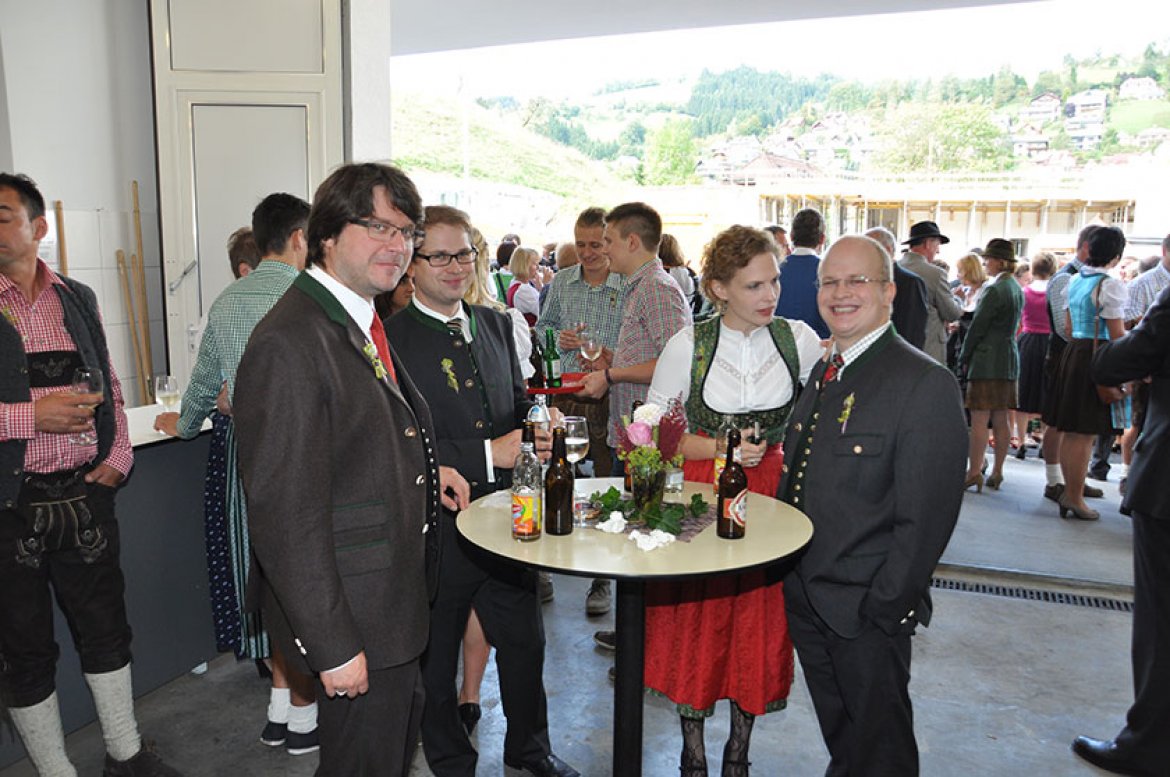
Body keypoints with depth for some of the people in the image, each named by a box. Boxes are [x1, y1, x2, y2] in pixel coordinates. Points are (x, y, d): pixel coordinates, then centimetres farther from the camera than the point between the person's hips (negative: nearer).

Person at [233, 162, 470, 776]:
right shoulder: (289, 344, -25)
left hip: (395, 596, 10)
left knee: (404, 725, 27)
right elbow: (286, 516, -26)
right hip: (350, 616, -10)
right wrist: (333, 647, -22)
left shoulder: (363, 321, 7)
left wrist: (421, 470, 9)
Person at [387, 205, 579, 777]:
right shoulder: (391, 338, -15)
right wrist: (490, 453, -23)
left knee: (525, 641, 20)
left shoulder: (495, 324, 8)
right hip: (436, 529, -5)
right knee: (436, 659, 16)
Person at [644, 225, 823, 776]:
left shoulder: (800, 339, -3)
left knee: (761, 620, 11)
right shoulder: (688, 345, -9)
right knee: (696, 622, 8)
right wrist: (720, 450, -15)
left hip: (771, 493, 2)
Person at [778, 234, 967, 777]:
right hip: (805, 601, 7)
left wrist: (884, 607, -17)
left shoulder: (926, 384, -18)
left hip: (868, 610, -7)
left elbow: (926, 518, -19)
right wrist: (788, 578, 6)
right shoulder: (823, 374, 8)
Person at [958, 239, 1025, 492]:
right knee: (1000, 419, 11)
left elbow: (977, 327, -13)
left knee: (979, 419, -6)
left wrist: (964, 358, -3)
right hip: (1009, 359, 9)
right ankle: (997, 472, 17)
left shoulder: (994, 290, -15)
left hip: (988, 360, -9)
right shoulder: (1016, 288, 13)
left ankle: (974, 473, -5)